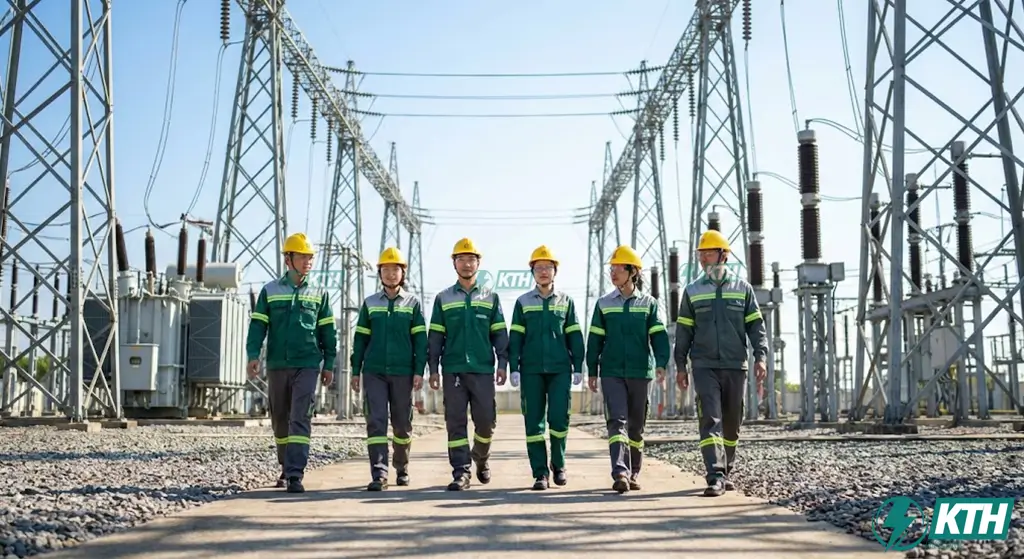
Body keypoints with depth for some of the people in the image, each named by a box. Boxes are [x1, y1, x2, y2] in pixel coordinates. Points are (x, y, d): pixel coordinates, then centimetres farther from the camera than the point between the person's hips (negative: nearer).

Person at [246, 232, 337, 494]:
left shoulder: (319, 293, 8)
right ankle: (286, 467, 28)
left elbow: (328, 332, 10)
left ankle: (295, 475, -15)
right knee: (280, 420, 11)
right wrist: (253, 355, -11)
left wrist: (329, 364, 5)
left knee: (300, 419, -11)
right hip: (277, 365, 2)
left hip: (308, 366, -1)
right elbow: (257, 325, 2)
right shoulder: (270, 291, 7)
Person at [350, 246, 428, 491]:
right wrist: (355, 371, 6)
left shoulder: (413, 303, 6)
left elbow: (420, 340, 1)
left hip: (403, 373, 0)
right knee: (376, 422, -10)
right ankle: (379, 475, -14)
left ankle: (402, 469, 27)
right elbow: (360, 339, 11)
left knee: (402, 424, 8)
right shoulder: (370, 303, 10)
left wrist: (419, 371, -7)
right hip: (374, 372, 1)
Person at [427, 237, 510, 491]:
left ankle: (481, 458, 27)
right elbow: (435, 336, 8)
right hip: (453, 369, 0)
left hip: (482, 369, 0)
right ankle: (461, 472, 2)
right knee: (455, 422, -2)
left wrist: (502, 363, -3)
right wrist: (433, 368, 1)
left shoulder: (490, 298, 10)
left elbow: (499, 334, 7)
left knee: (485, 420, 0)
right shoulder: (443, 299, 10)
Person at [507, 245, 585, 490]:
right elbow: (515, 338, 5)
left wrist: (578, 367, 2)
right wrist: (513, 368, -3)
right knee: (534, 420, -1)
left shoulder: (566, 301, 9)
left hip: (560, 369, 0)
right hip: (531, 370, 0)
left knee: (559, 417, -8)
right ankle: (540, 473, 5)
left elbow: (574, 337, 8)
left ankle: (558, 465, 13)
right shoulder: (523, 302, 8)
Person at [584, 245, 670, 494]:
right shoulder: (604, 304, 8)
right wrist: (592, 371, 6)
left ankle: (634, 472, 22)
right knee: (617, 420, -14)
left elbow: (659, 336, -2)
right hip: (611, 372, 0)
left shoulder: (649, 303, 5)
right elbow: (595, 339, 10)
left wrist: (661, 364, -16)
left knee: (636, 424, 8)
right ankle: (620, 473, -23)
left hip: (640, 371, 0)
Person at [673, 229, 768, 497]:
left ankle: (727, 471, 24)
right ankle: (716, 477, -16)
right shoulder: (692, 291, 8)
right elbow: (683, 331, 9)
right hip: (704, 365, -1)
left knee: (732, 422, 8)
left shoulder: (742, 288, 7)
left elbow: (756, 325, 5)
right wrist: (680, 366, 4)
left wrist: (760, 357, -7)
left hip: (735, 365, 1)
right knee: (710, 419, -12)